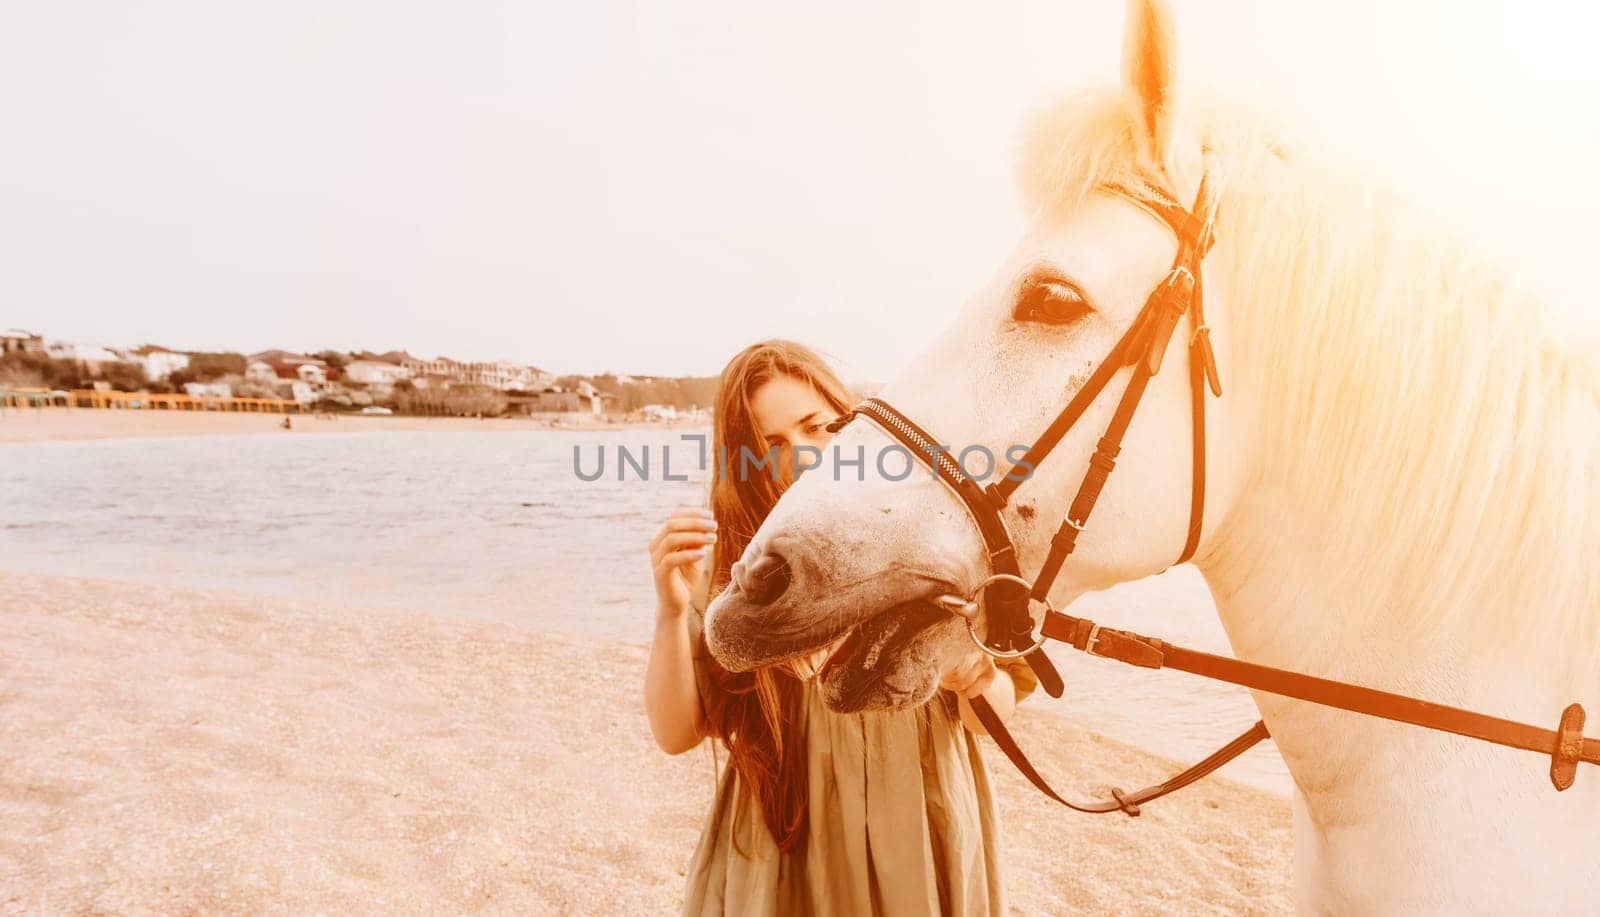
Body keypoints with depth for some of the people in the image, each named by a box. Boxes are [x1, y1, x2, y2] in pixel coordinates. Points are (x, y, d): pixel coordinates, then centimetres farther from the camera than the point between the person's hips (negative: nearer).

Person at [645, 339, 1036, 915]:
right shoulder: (730, 565, -10)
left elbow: (999, 708, -3)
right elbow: (676, 734, -9)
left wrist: (976, 684, -25)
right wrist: (671, 612, -23)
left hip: (922, 844, 1)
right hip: (780, 854, 0)